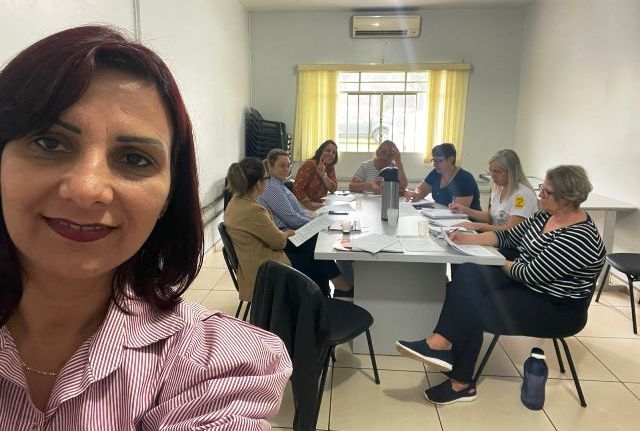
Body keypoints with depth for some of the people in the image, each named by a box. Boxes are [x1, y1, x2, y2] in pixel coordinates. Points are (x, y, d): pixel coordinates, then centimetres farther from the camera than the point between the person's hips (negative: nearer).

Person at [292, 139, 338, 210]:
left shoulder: (331, 167, 8)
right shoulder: (310, 164, -12)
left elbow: (333, 188, -4)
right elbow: (297, 188, -19)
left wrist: (323, 175, -18)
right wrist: (309, 204, -29)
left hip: (320, 205, 7)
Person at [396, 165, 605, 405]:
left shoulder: (580, 237, -24)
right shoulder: (546, 215, 3)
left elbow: (532, 274, -26)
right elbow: (507, 236, 8)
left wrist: (504, 265, -7)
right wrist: (468, 239, -3)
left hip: (554, 306, -8)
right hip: (526, 283, 8)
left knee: (471, 309, -22)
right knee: (467, 274, -16)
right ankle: (442, 344, -22)